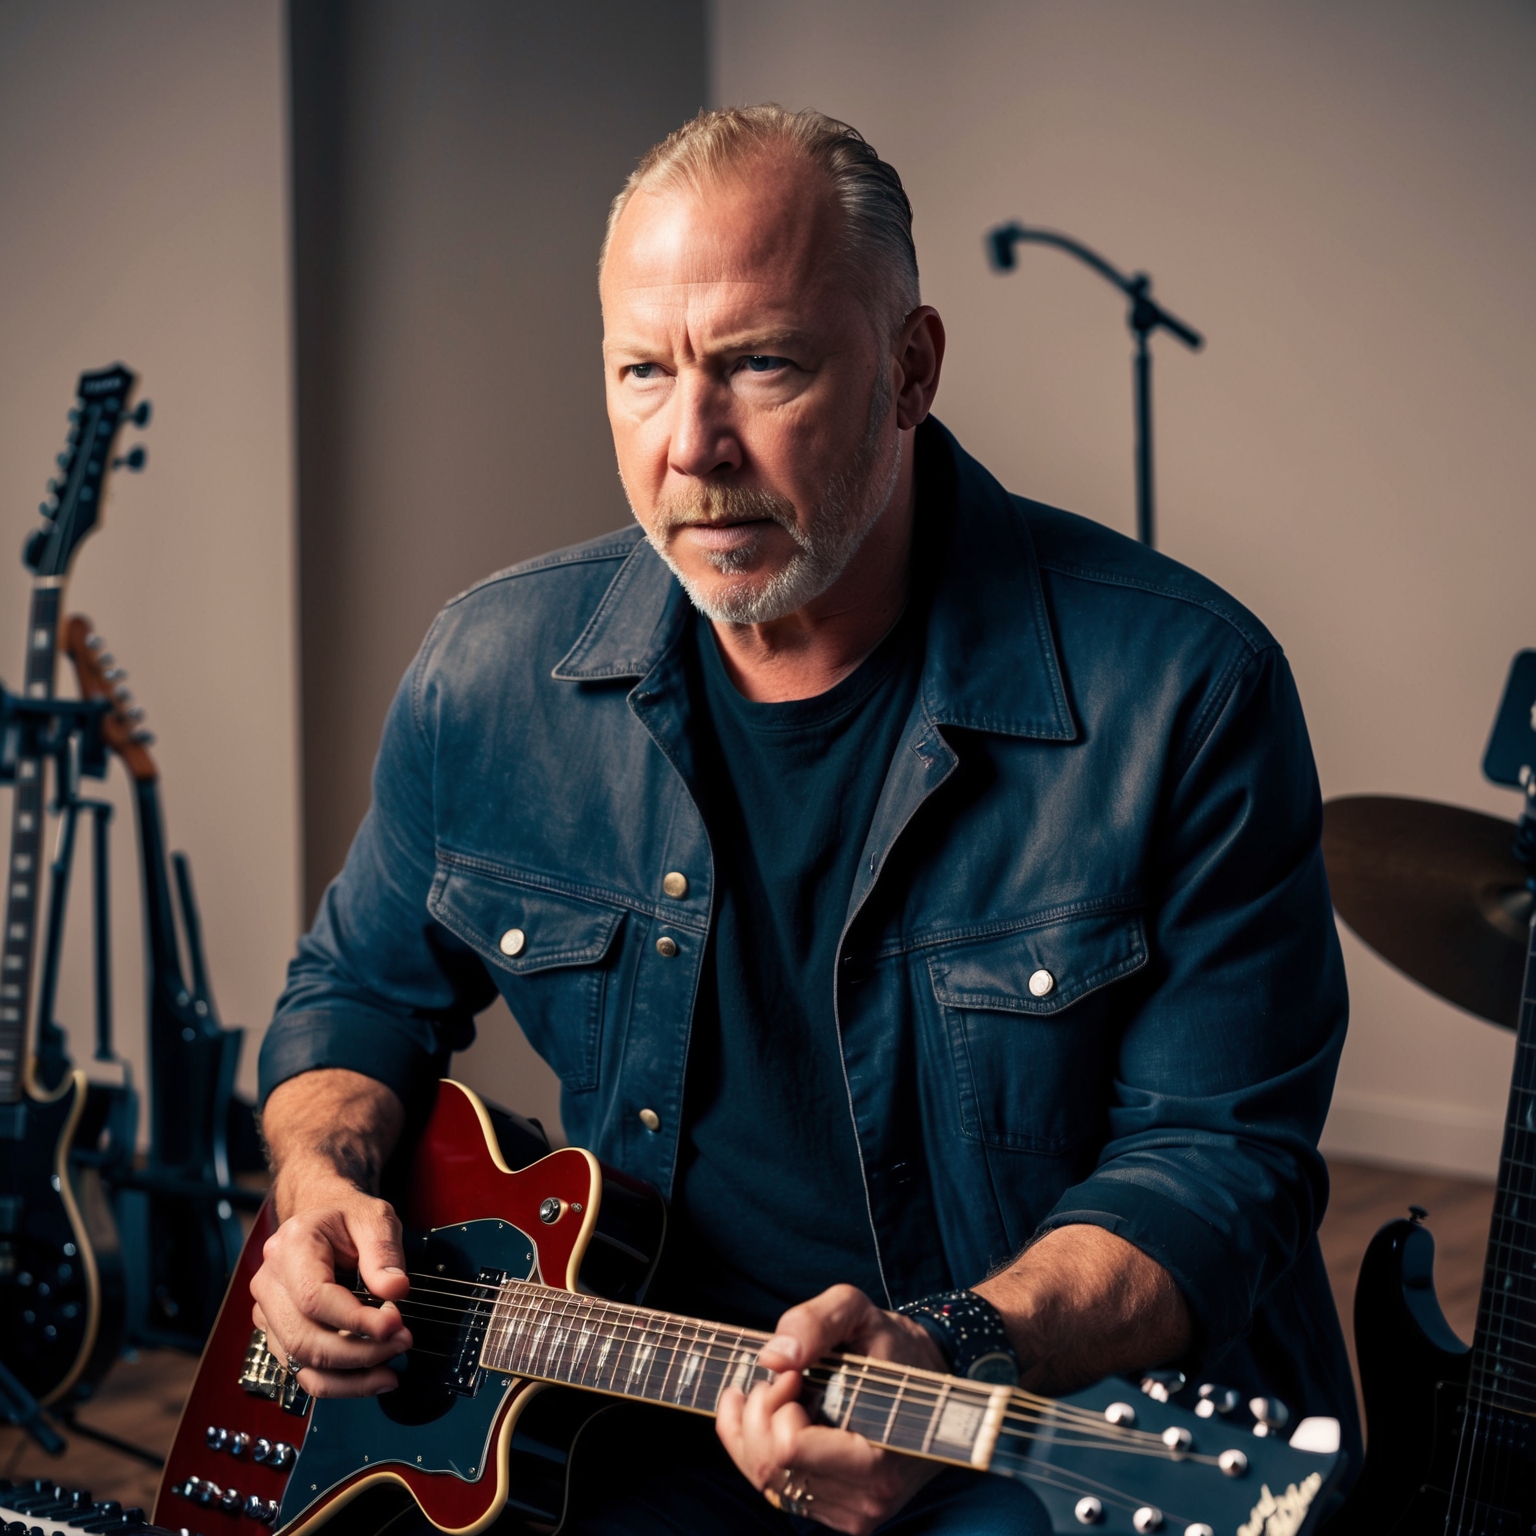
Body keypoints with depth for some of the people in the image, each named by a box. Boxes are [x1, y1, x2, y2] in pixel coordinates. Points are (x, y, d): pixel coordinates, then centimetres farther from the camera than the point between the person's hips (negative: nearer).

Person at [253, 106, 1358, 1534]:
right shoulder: (492, 669, 1)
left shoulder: (1182, 690, -13)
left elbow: (1218, 1159, -11)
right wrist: (323, 1184, -4)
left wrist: (959, 1355, -28)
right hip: (647, 1403, 4)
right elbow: (363, 984, 17)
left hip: (1077, 1410, -3)